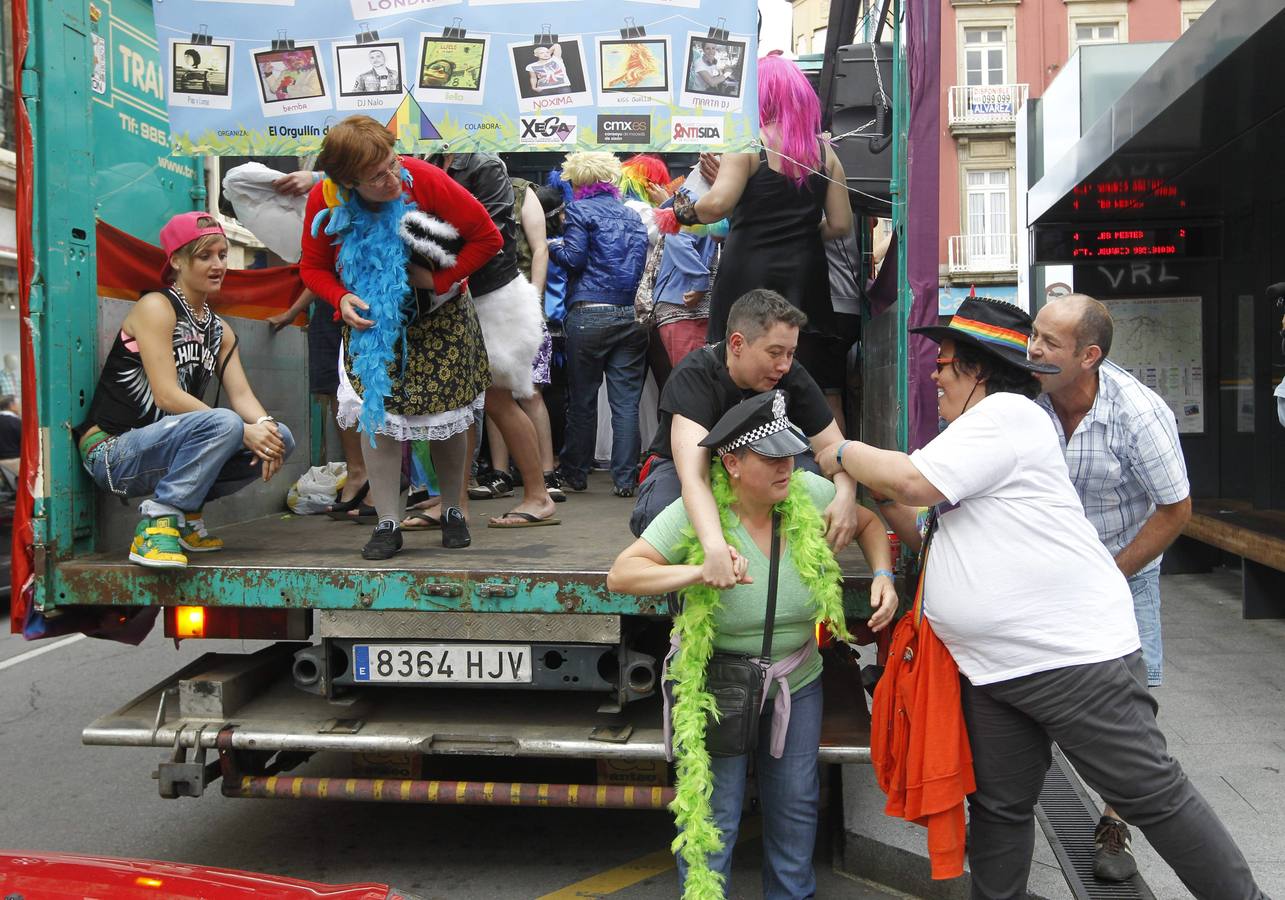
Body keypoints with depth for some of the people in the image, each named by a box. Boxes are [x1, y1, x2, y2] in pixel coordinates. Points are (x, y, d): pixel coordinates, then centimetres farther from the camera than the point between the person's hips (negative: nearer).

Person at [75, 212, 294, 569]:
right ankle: (157, 522, -21)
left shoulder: (220, 330, 13)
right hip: (112, 452, -8)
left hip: (164, 451, 8)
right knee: (224, 424, -33)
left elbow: (242, 394, 0)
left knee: (279, 437, -8)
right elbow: (166, 395, -20)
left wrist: (265, 426, -23)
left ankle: (187, 514, 4)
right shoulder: (156, 307, -10)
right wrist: (244, 431, -26)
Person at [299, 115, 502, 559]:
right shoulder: (324, 200, -18)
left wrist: (439, 280, -23)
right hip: (372, 323, 1)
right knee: (376, 414, -6)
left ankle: (453, 511, 23)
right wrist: (342, 297, -23)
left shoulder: (424, 179, -26)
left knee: (448, 415, 4)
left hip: (439, 317, -1)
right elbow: (313, 267, -3)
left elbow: (488, 237, -18)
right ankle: (388, 523, 3)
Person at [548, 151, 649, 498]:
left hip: (589, 314, -4)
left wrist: (553, 246, 11)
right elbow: (643, 262, 17)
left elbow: (573, 258, -6)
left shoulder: (580, 210, 0)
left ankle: (576, 473, 17)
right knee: (626, 401, 1)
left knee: (582, 398, 7)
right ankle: (625, 478, 0)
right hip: (631, 314, 4)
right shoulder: (632, 215, 16)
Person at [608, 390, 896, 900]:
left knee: (795, 808, 20)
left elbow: (868, 523, 8)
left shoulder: (810, 495, -12)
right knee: (711, 820, 6)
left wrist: (883, 577, -9)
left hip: (797, 682, 4)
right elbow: (620, 574, -25)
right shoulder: (695, 514, -22)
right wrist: (700, 571, -37)